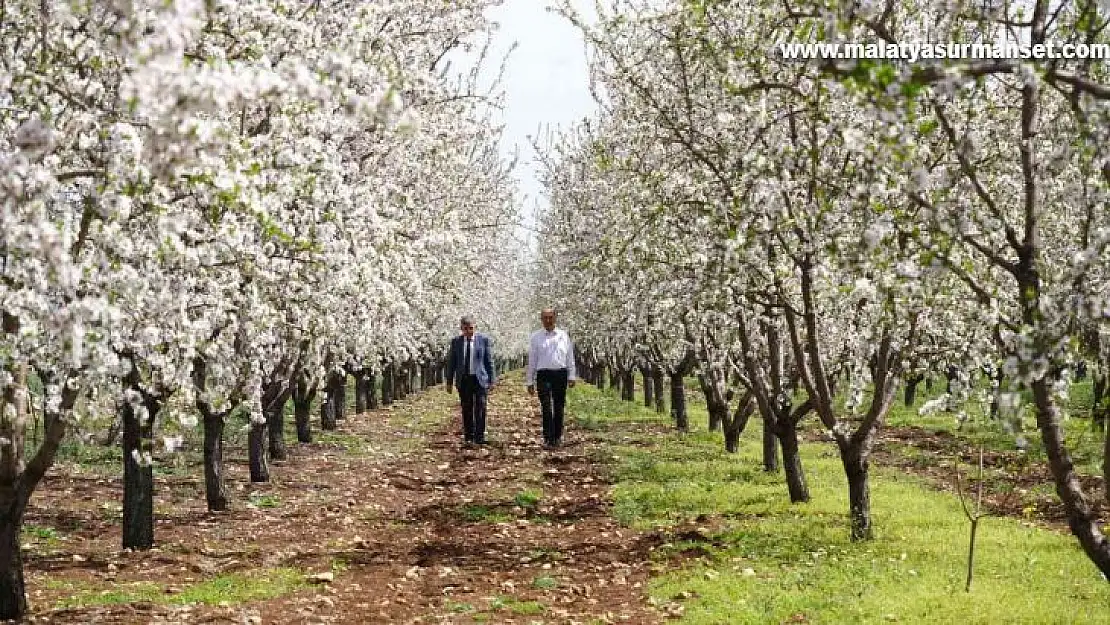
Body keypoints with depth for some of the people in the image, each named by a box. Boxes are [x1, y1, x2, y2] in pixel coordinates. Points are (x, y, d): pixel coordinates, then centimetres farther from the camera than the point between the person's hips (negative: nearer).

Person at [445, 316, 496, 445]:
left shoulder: (483, 340, 1)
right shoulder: (456, 341, 6)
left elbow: (489, 361, 3)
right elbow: (451, 362, 10)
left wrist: (491, 380, 1)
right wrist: (449, 381, 7)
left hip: (480, 379, -2)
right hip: (463, 380, 2)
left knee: (480, 407, -11)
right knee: (466, 409, 5)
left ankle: (479, 436, -9)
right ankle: (468, 437, 13)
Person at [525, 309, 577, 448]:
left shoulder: (563, 335, 10)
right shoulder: (535, 337, 8)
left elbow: (570, 357, 12)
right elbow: (532, 361, 10)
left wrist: (571, 376, 5)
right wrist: (530, 381, 7)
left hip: (561, 374, 1)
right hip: (543, 375, -1)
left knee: (559, 408, 7)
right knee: (546, 408, -10)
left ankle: (558, 437, 18)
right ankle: (548, 439, -11)